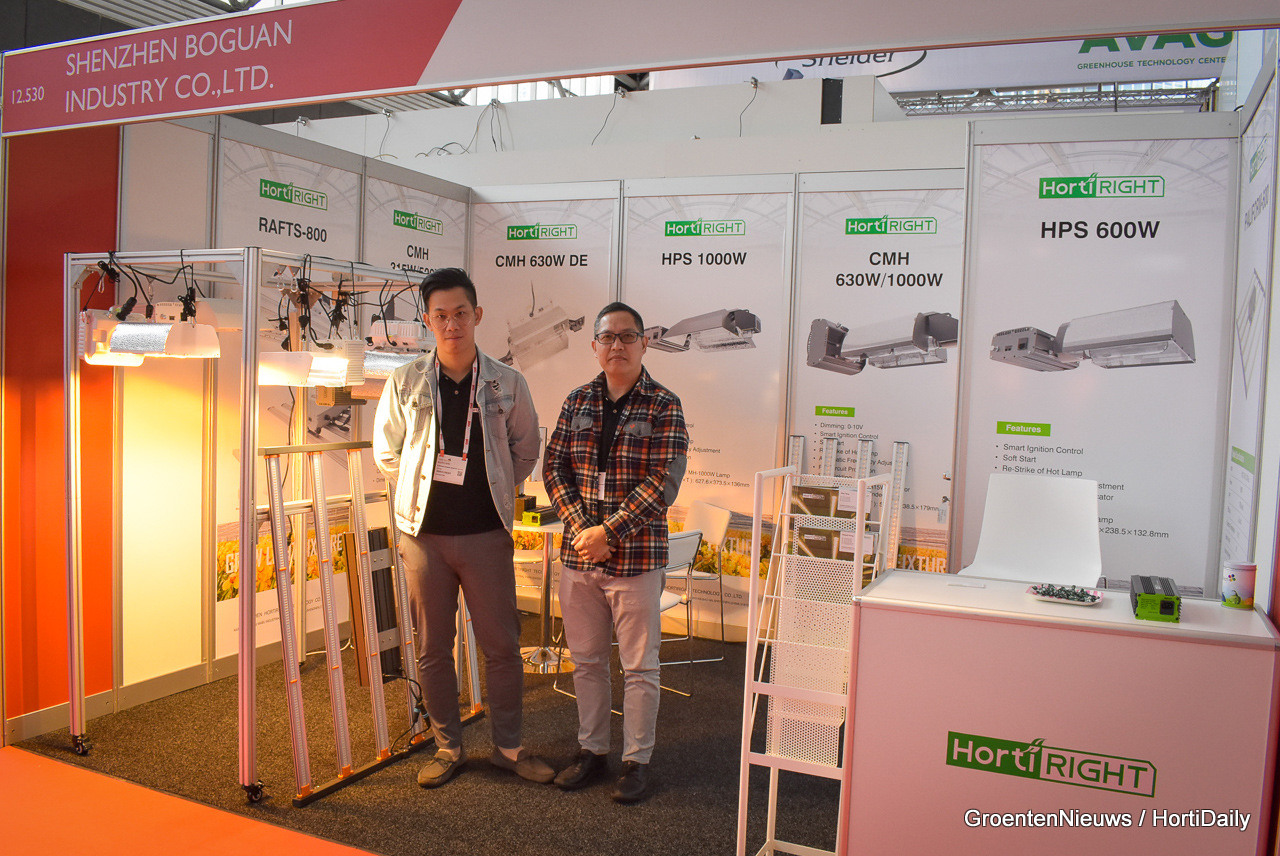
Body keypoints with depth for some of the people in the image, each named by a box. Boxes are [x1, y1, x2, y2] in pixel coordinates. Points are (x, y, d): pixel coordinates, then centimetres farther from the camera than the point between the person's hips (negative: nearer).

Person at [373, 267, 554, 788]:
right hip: (424, 533, 1)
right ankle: (447, 748, 26)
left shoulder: (508, 383, 0)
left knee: (502, 646, 5)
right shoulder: (404, 383, 0)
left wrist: (493, 489, 8)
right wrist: (424, 488, 6)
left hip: (486, 534, 0)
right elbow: (386, 451, 13)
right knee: (433, 649, 9)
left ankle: (508, 747, 22)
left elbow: (526, 451, 13)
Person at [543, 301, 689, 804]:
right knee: (586, 661, 15)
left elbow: (663, 482, -13)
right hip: (577, 555, 4)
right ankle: (592, 751, 31)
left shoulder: (664, 407, -6)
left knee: (639, 666, 7)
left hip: (636, 557, -4)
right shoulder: (577, 402, 7)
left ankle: (637, 762, 22)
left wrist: (608, 532, -19)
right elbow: (554, 467, 3)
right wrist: (582, 529, -11)